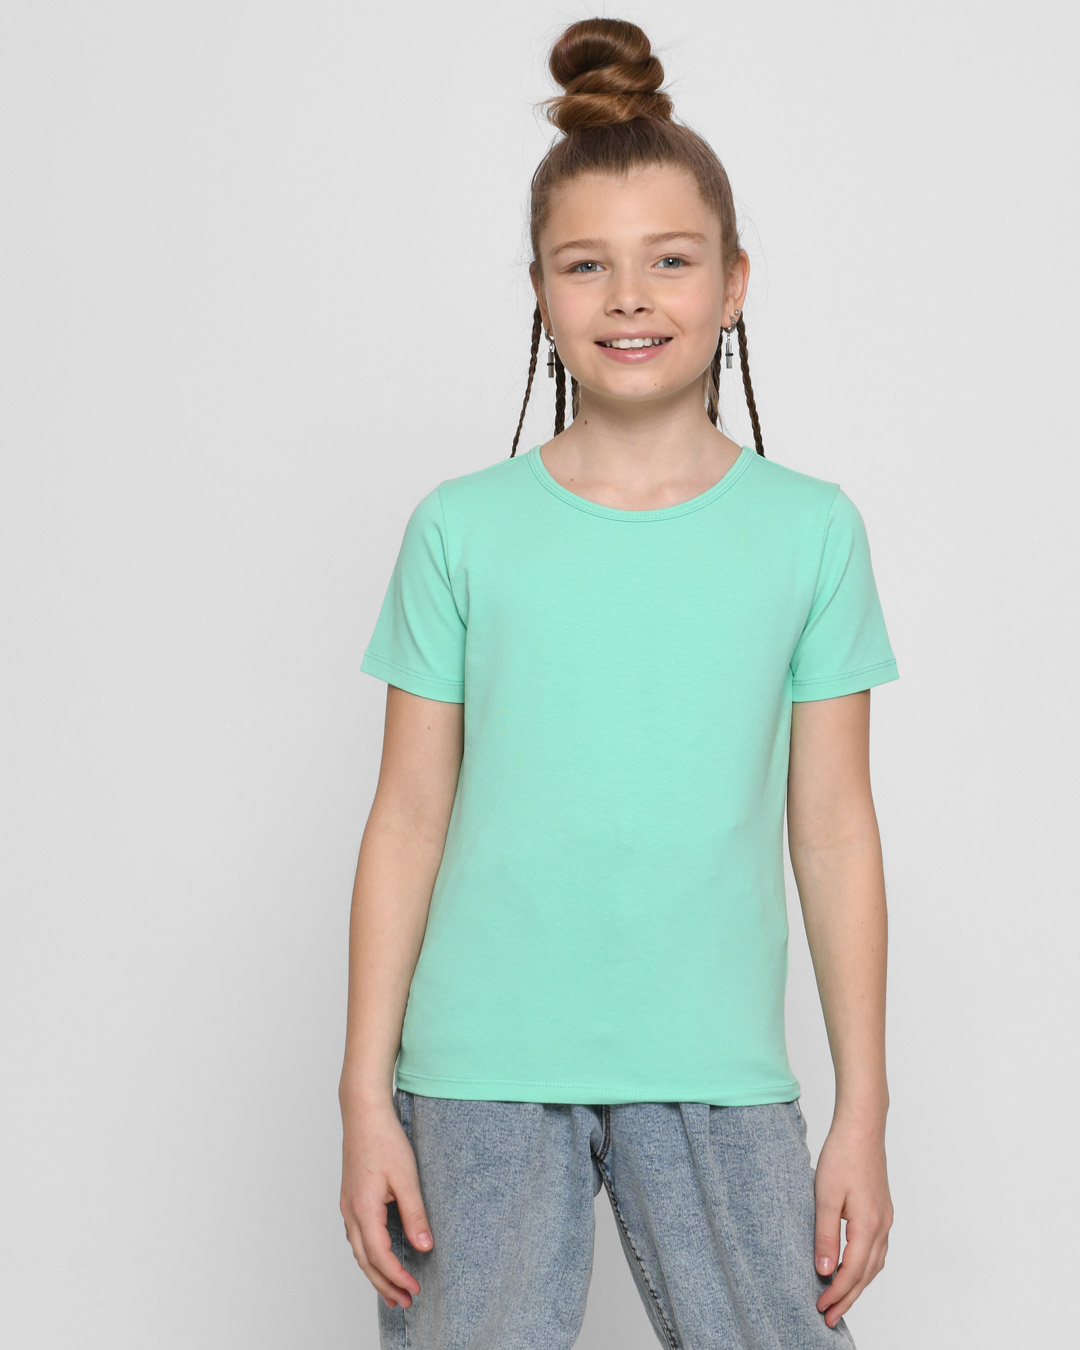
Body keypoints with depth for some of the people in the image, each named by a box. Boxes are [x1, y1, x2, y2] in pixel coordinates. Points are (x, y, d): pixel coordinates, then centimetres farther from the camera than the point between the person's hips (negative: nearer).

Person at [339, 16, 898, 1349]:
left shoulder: (810, 528, 3)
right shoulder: (462, 529, 2)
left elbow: (834, 829, 4)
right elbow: (407, 822, 3)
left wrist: (862, 1113, 3)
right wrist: (366, 1098, 0)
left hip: (714, 1074, 0)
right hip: (480, 1073, 0)